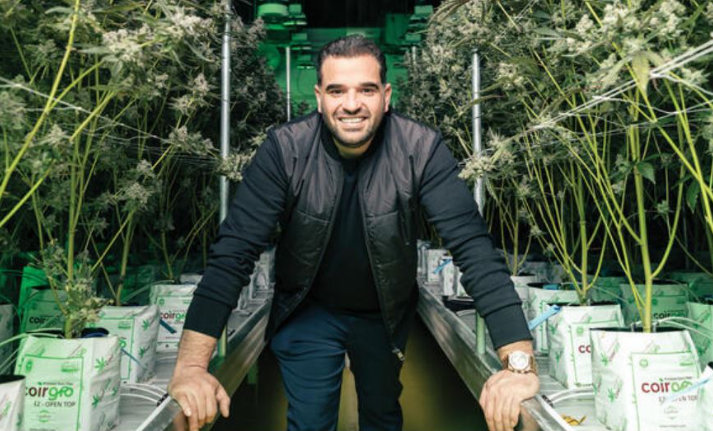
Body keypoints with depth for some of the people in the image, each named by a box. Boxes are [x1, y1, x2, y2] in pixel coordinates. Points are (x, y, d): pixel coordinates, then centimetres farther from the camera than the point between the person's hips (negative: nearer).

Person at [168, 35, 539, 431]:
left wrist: (520, 360, -38)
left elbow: (472, 244, -28)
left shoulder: (422, 149, -23)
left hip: (386, 315, 2)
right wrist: (192, 364, -34)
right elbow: (236, 249, -26)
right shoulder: (285, 149, -23)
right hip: (308, 312, -1)